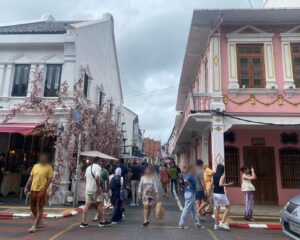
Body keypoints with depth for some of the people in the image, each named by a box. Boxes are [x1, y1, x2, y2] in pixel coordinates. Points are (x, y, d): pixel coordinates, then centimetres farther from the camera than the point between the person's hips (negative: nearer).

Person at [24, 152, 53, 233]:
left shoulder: (49, 167, -6)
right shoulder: (35, 166, 9)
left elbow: (49, 179, -10)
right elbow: (31, 177, 13)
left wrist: (44, 189, -18)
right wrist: (27, 187, 5)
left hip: (42, 191, -6)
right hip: (33, 190, 6)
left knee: (40, 208, -1)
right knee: (32, 207, 15)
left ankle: (34, 226, 5)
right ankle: (40, 222, 33)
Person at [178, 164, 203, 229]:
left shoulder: (190, 175, 11)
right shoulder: (190, 175, -18)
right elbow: (185, 181, -37)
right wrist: (190, 185, -21)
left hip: (191, 194, 10)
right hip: (190, 194, -10)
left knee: (193, 210, 17)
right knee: (187, 209, -2)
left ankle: (197, 223, 27)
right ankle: (181, 224, 7)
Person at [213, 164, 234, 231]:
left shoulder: (214, 175, 8)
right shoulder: (222, 175, -11)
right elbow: (220, 184, -24)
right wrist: (228, 184, -17)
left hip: (215, 193, 6)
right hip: (221, 194, -6)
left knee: (217, 209, 13)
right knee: (228, 207, 8)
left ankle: (216, 224, 17)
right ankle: (222, 222, -1)